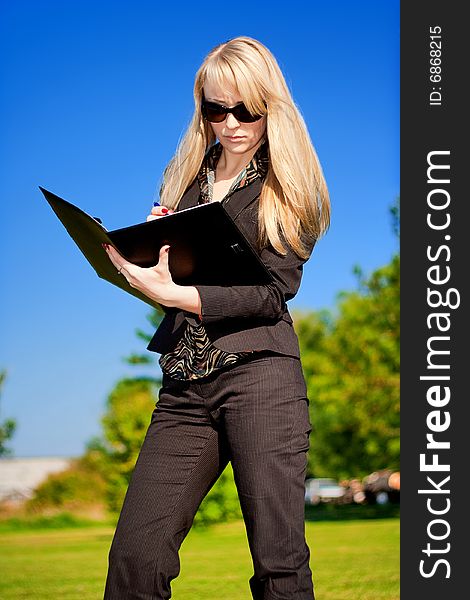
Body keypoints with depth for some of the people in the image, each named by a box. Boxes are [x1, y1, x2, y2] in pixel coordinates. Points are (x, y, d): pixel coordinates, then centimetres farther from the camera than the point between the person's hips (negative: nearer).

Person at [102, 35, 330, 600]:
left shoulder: (288, 186, 6)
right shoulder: (184, 178, 19)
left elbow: (272, 293, -6)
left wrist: (172, 294, -16)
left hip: (259, 374, -3)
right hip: (184, 386, 4)